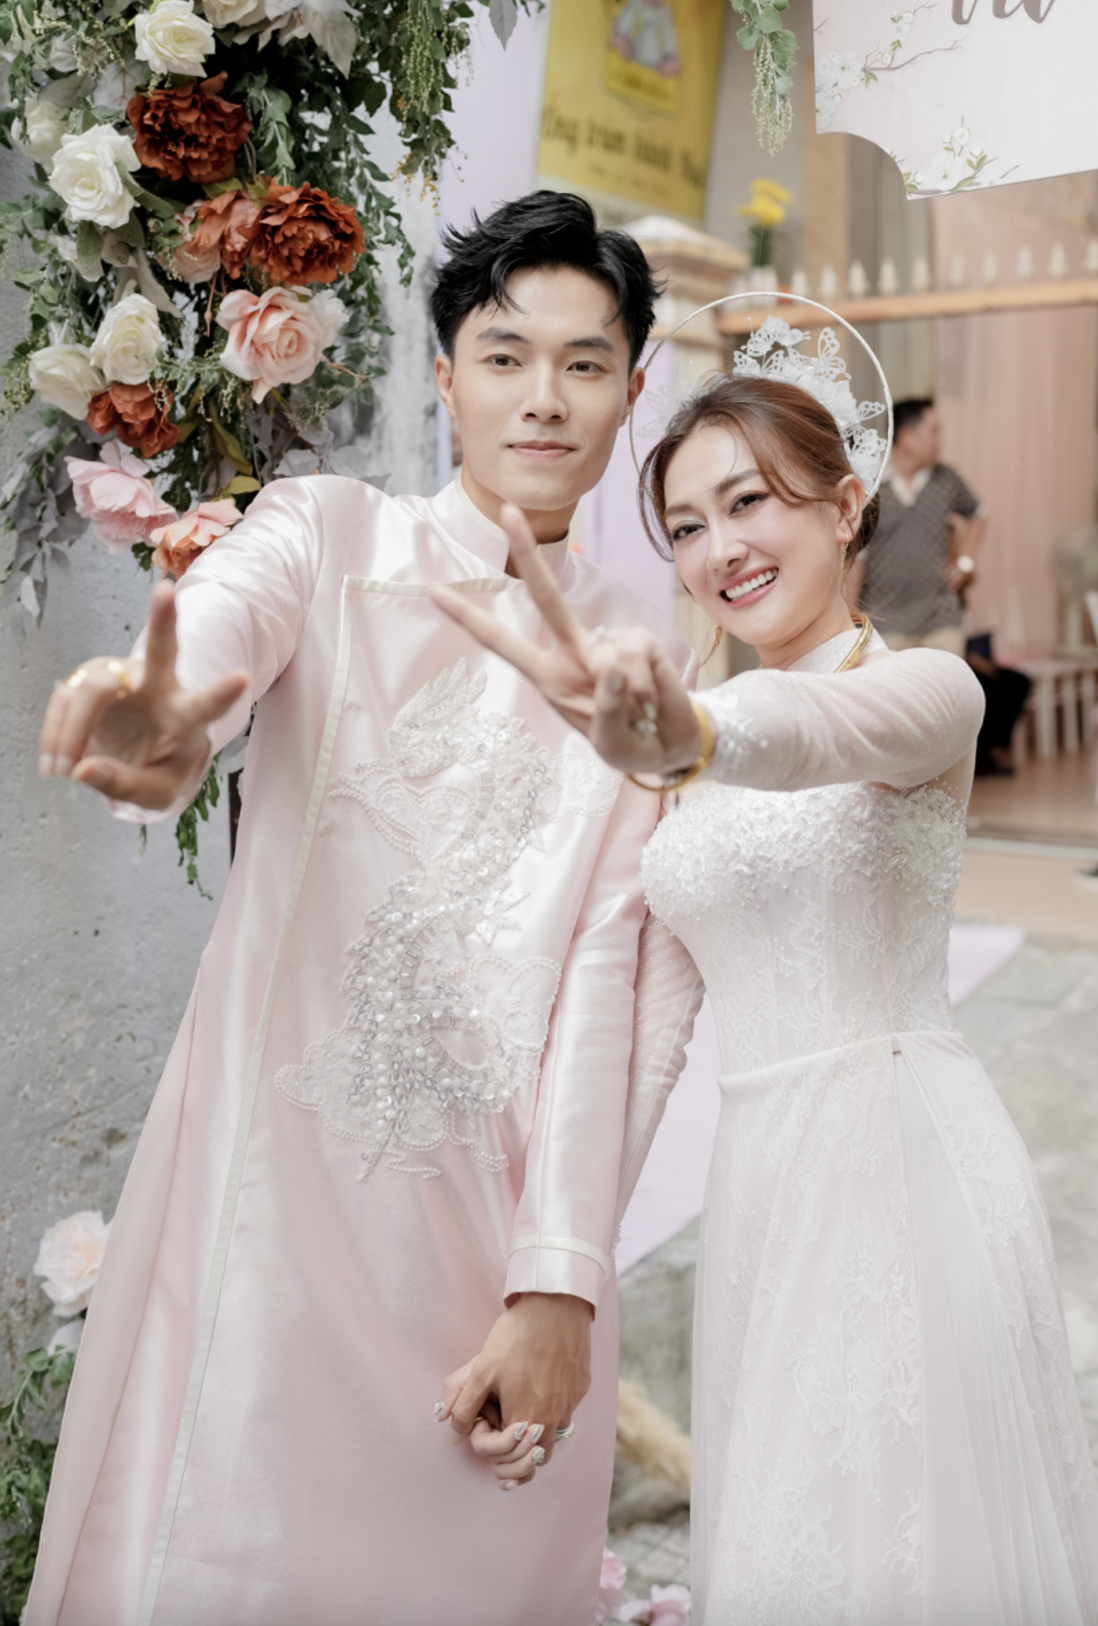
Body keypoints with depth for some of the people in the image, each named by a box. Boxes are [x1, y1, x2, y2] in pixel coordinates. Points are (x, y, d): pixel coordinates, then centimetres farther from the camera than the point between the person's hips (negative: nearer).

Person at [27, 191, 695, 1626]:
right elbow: (206, 640, -20)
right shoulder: (329, 535, 3)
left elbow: (603, 975, -2)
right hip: (276, 1172, -1)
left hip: (498, 1206, 2)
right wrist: (160, 732, -44)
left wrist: (558, 1280, -10)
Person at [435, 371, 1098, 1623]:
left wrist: (693, 730, -52)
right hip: (755, 1175, 6)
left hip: (901, 1153, -6)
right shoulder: (703, 758, 12)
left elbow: (818, 728, -33)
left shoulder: (927, 686, -9)